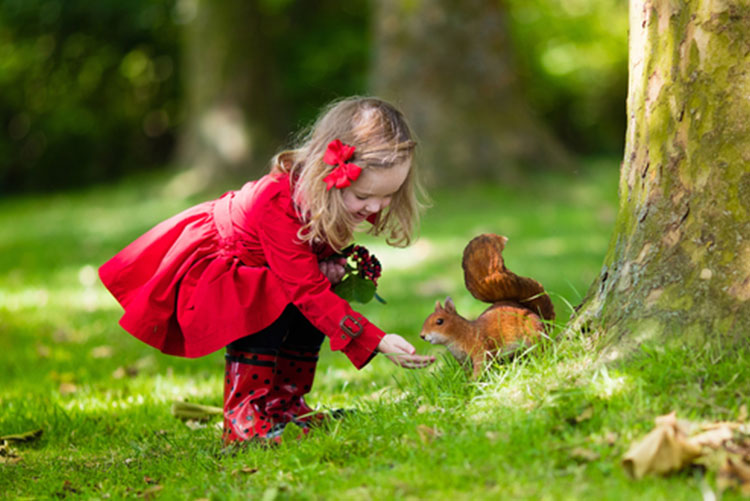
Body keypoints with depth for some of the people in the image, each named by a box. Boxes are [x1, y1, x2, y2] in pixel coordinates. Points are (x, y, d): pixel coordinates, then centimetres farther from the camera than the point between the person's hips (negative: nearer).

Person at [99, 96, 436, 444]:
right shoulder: (277, 204, -42)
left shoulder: (347, 197, -19)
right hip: (210, 266, -8)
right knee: (268, 307, -32)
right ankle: (242, 417, -26)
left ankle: (284, 405, 1)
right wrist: (376, 341, -46)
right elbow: (307, 290, -42)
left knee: (312, 313, -12)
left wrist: (330, 262, -19)